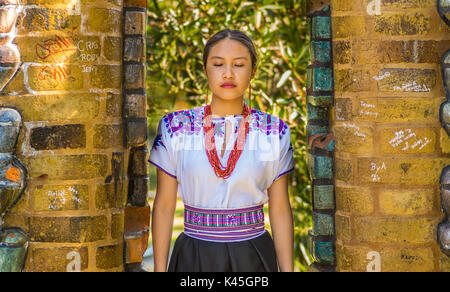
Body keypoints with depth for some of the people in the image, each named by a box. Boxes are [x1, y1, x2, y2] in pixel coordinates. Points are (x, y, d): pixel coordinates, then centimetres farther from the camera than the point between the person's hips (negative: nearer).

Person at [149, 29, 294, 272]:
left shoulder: (274, 132, 0)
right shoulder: (175, 127, -2)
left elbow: (280, 209, 2)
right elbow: (164, 205, 1)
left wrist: (287, 270, -1)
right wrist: (159, 269, -1)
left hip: (254, 258, 1)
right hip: (193, 257, 0)